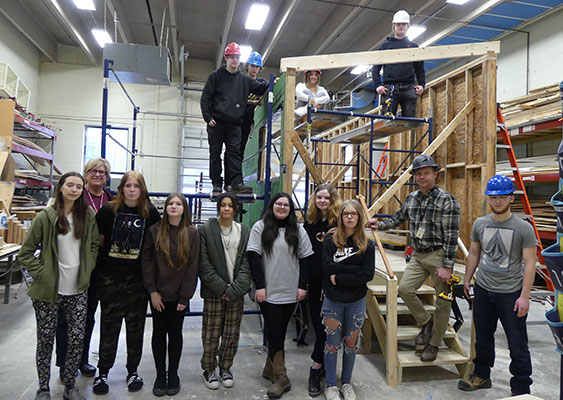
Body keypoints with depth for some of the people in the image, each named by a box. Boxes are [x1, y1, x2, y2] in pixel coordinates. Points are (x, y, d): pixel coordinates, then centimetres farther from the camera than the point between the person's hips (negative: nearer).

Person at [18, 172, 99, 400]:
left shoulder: (88, 215, 2)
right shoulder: (46, 217, -7)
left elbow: (93, 246, 12)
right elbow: (25, 253, -2)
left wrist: (86, 272, 4)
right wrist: (41, 272, -10)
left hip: (78, 290, 2)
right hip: (48, 291, -2)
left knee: (77, 339, 4)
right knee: (46, 340, 9)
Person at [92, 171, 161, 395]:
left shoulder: (151, 213, -1)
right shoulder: (108, 211, -1)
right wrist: (102, 251, 1)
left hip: (138, 278, 1)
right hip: (111, 277, 0)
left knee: (136, 326, 10)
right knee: (109, 325, 8)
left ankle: (133, 371, 25)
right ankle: (103, 372, 23)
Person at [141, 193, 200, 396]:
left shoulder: (192, 233, -3)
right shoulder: (154, 231, -1)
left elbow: (193, 266, -4)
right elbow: (146, 260, -2)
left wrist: (185, 296, -8)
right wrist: (152, 290, -8)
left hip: (179, 294, -1)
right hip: (158, 294, 1)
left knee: (175, 333, 10)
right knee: (159, 333, 10)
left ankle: (173, 374, 26)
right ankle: (160, 375, 25)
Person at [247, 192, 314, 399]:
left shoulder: (298, 230, 8)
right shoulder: (260, 227, -1)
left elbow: (304, 258, 7)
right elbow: (254, 257, -5)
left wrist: (302, 286, 1)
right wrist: (259, 286, -11)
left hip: (290, 292, 3)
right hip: (268, 291, -3)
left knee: (279, 332, 13)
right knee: (274, 333, -1)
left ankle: (270, 369, 29)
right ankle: (281, 378, 6)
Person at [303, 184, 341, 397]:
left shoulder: (339, 222, -6)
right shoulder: (310, 222, 8)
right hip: (313, 282, 5)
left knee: (325, 325, -2)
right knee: (317, 324, 13)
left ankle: (316, 369, 7)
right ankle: (323, 365, 29)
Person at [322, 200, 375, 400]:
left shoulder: (367, 244, -1)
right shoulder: (330, 240, -4)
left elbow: (368, 274, -11)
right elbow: (327, 267, -16)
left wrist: (339, 278, -16)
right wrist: (354, 269, -18)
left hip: (356, 301, 1)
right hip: (333, 300, -1)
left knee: (351, 344, 12)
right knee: (332, 343, 6)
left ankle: (346, 383, 31)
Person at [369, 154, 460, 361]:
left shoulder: (447, 200, -12)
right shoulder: (411, 198, 8)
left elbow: (452, 236, -15)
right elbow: (398, 218, 25)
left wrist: (447, 266, -18)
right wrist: (380, 225, 7)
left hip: (439, 255, -5)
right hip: (418, 255, 6)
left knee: (443, 302, 3)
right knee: (404, 288, -10)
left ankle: (433, 345, 20)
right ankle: (426, 323, 16)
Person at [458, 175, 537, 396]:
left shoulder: (523, 228, -9)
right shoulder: (480, 224, 4)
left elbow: (529, 263, -10)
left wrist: (525, 296, -14)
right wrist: (466, 280, 14)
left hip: (511, 294, -4)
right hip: (483, 290, 5)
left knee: (517, 344, 3)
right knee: (483, 337, 18)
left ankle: (521, 388, 19)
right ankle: (481, 376, 35)